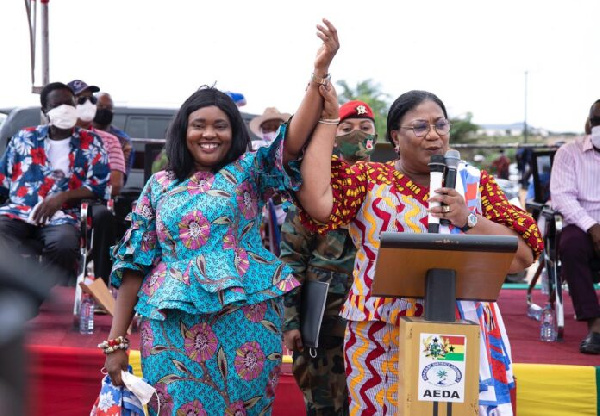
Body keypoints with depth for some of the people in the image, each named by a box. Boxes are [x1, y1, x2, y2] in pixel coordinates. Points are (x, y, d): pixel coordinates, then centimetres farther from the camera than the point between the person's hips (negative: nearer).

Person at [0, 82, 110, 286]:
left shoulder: (90, 143, 15)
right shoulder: (24, 138, 20)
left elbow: (100, 185, 3)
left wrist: (62, 197, -11)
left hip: (62, 215, -2)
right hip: (18, 211, 2)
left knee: (63, 245, -38)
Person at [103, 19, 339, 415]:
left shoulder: (248, 172, 6)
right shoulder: (160, 185, 11)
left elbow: (294, 140, -12)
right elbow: (135, 263, 9)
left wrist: (320, 72, -24)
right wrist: (116, 341, 4)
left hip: (244, 322, -1)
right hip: (172, 327, 1)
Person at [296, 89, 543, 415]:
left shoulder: (476, 183, 6)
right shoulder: (369, 179, 2)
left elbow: (523, 258, 0)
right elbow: (317, 203, -19)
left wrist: (468, 220, -14)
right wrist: (327, 120, -12)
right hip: (382, 340, -1)